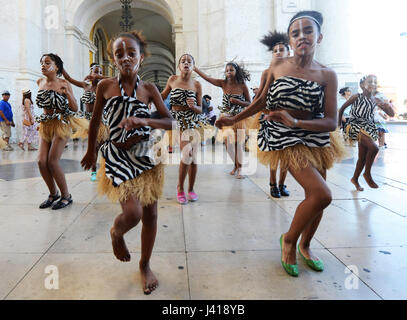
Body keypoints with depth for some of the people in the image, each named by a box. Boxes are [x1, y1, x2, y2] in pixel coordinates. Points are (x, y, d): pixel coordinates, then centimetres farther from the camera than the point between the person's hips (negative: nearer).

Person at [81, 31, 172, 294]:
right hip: (117, 156, -2)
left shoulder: (149, 88, 1)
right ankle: (116, 233, 22)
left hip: (146, 154, 2)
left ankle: (145, 265, 31)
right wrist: (91, 152, 20)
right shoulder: (105, 86, 0)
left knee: (150, 214, 8)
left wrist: (143, 120, -20)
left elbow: (169, 121, -1)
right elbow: (96, 120, 11)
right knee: (132, 212, -18)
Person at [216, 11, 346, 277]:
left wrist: (295, 122, -24)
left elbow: (332, 122, -10)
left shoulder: (327, 75, -3)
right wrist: (234, 119, 14)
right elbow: (262, 100, 12)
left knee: (316, 196, 9)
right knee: (322, 194, -18)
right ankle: (289, 239, 8)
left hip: (316, 138, 3)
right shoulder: (277, 66, -1)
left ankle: (305, 246, 36)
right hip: (284, 139, -3)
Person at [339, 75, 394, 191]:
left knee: (363, 157, 10)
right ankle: (367, 174, -6)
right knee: (373, 148, -25)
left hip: (368, 128, 6)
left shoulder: (376, 100, 6)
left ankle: (355, 179, 28)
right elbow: (342, 108, 1)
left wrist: (387, 105, -14)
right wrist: (339, 124, 6)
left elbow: (391, 114, 8)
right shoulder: (356, 97, -7)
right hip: (356, 126, -6)